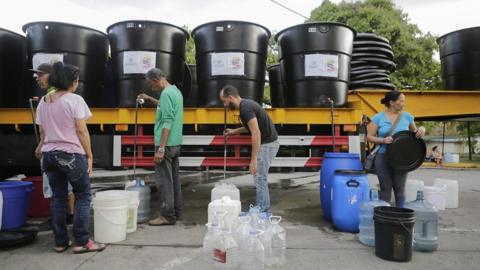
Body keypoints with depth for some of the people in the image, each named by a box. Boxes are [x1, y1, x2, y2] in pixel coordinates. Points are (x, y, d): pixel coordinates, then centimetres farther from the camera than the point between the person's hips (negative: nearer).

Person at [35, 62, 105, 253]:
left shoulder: (43, 102, 9)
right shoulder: (75, 100, -10)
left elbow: (43, 132, 12)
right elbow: (81, 131, -13)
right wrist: (89, 155, -7)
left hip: (49, 154, 7)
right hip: (71, 154, -7)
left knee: (58, 197, 12)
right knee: (83, 196, 3)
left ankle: (60, 242, 18)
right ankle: (82, 242, 4)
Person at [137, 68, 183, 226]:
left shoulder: (166, 93, -16)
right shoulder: (176, 91, 13)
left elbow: (167, 123, -22)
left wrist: (161, 148, -22)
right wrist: (149, 99, 29)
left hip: (166, 144, -9)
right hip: (176, 143, 9)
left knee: (164, 181, -3)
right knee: (174, 178, 13)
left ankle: (168, 215, 3)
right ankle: (176, 212, 21)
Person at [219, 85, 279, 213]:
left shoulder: (245, 108, -20)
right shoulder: (246, 104, 11)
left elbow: (256, 133, -26)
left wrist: (253, 160, -25)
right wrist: (234, 131, 25)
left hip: (267, 144, -10)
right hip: (268, 142, 10)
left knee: (259, 178, -3)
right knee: (260, 177, 16)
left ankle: (263, 212, 7)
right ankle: (260, 209, 24)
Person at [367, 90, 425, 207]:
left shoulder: (407, 116, 7)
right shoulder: (378, 118, -1)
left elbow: (414, 132, 19)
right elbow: (369, 136, -2)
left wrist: (420, 131, -4)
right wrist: (383, 140, -19)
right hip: (383, 157, -2)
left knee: (400, 188, 6)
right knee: (385, 188, 5)